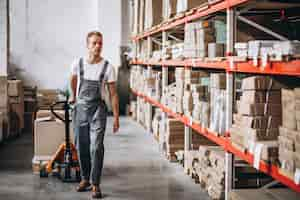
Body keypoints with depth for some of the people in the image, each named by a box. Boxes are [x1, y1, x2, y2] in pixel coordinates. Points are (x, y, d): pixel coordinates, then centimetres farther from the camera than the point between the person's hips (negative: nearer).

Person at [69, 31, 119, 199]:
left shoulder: (108, 67, -7)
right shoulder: (78, 63, -2)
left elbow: (113, 94, -4)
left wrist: (116, 117, -7)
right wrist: (73, 96, 33)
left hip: (98, 109, -3)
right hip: (80, 108, 3)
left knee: (96, 147, -10)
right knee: (81, 147, 10)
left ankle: (95, 184, -2)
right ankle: (85, 179, 27)